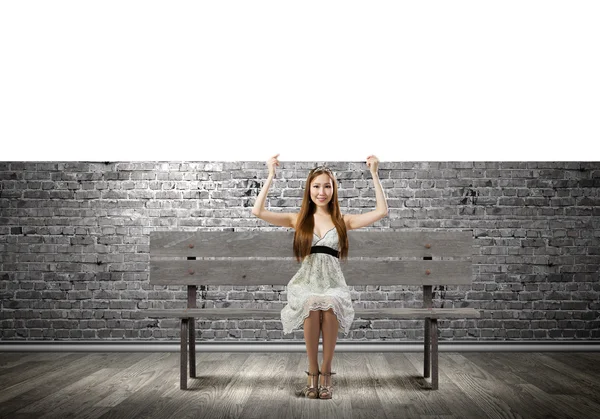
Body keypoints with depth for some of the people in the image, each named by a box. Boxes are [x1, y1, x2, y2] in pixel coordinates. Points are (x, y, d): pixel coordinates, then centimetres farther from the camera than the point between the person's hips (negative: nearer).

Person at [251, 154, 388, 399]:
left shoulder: (343, 221, 11)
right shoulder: (298, 220, 12)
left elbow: (381, 212, 2)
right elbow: (258, 212, 3)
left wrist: (374, 174, 0)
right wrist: (271, 176, 0)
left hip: (333, 281, 0)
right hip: (306, 282, 0)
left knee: (329, 307, -35)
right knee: (312, 306, -35)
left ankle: (326, 372, -17)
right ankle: (312, 372, -16)